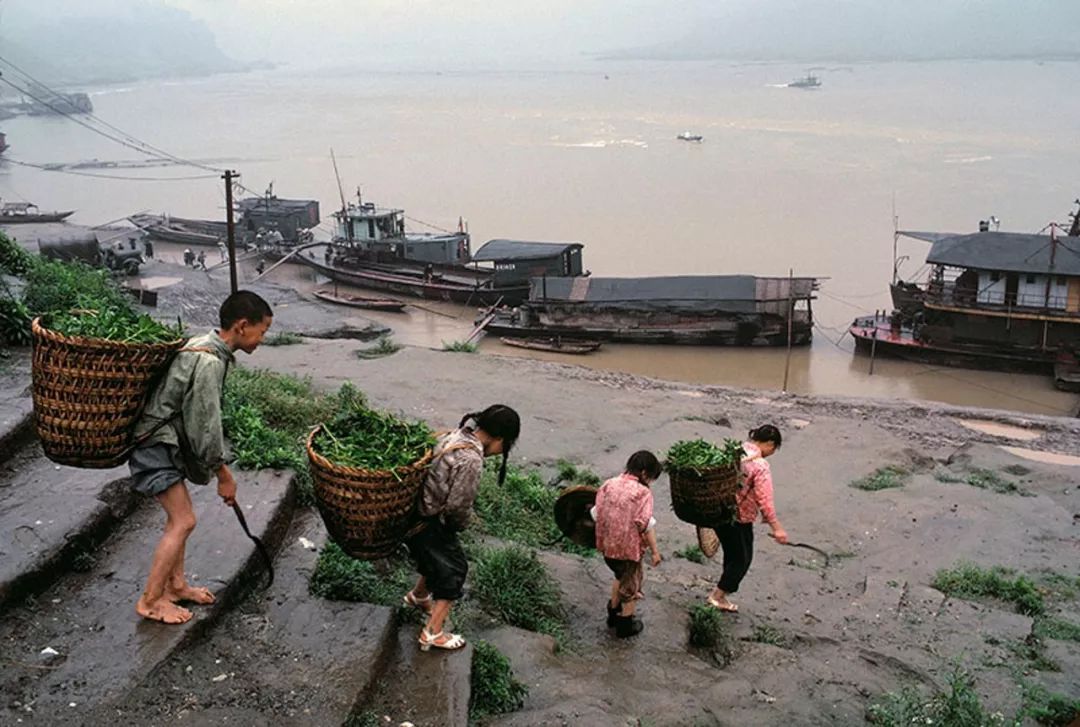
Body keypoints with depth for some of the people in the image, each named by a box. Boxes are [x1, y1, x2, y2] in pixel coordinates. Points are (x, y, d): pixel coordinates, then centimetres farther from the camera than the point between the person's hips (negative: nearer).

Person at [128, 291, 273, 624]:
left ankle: (175, 584, 29)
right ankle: (150, 601, 4)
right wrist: (224, 476, -12)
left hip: (167, 440, 10)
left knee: (177, 516, 17)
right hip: (155, 443, -10)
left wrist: (218, 466, 18)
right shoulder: (209, 362, -26)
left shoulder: (204, 345, 5)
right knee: (183, 521, -6)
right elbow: (205, 426, -23)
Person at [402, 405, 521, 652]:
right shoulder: (471, 460, -28)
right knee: (453, 569, 7)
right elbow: (458, 505, -22)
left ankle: (418, 596, 53)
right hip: (426, 523, -9)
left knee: (440, 558, 29)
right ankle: (432, 634, 13)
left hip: (414, 510, 9)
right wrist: (460, 525, 0)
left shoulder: (456, 435, -1)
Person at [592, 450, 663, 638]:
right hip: (629, 547, -5)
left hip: (608, 545, 6)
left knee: (621, 577, 31)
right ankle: (625, 625, 30)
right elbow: (646, 524, -20)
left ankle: (613, 613, 43)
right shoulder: (642, 492, -18)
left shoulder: (609, 484, -2)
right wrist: (655, 551, -12)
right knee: (632, 584, 18)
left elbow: (597, 514, 1)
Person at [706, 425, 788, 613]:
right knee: (742, 559, 11)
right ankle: (718, 596, 17)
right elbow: (764, 500, -23)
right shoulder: (760, 466, -21)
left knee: (731, 555, 22)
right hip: (739, 519, -8)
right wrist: (776, 527, -18)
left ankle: (720, 597, 30)